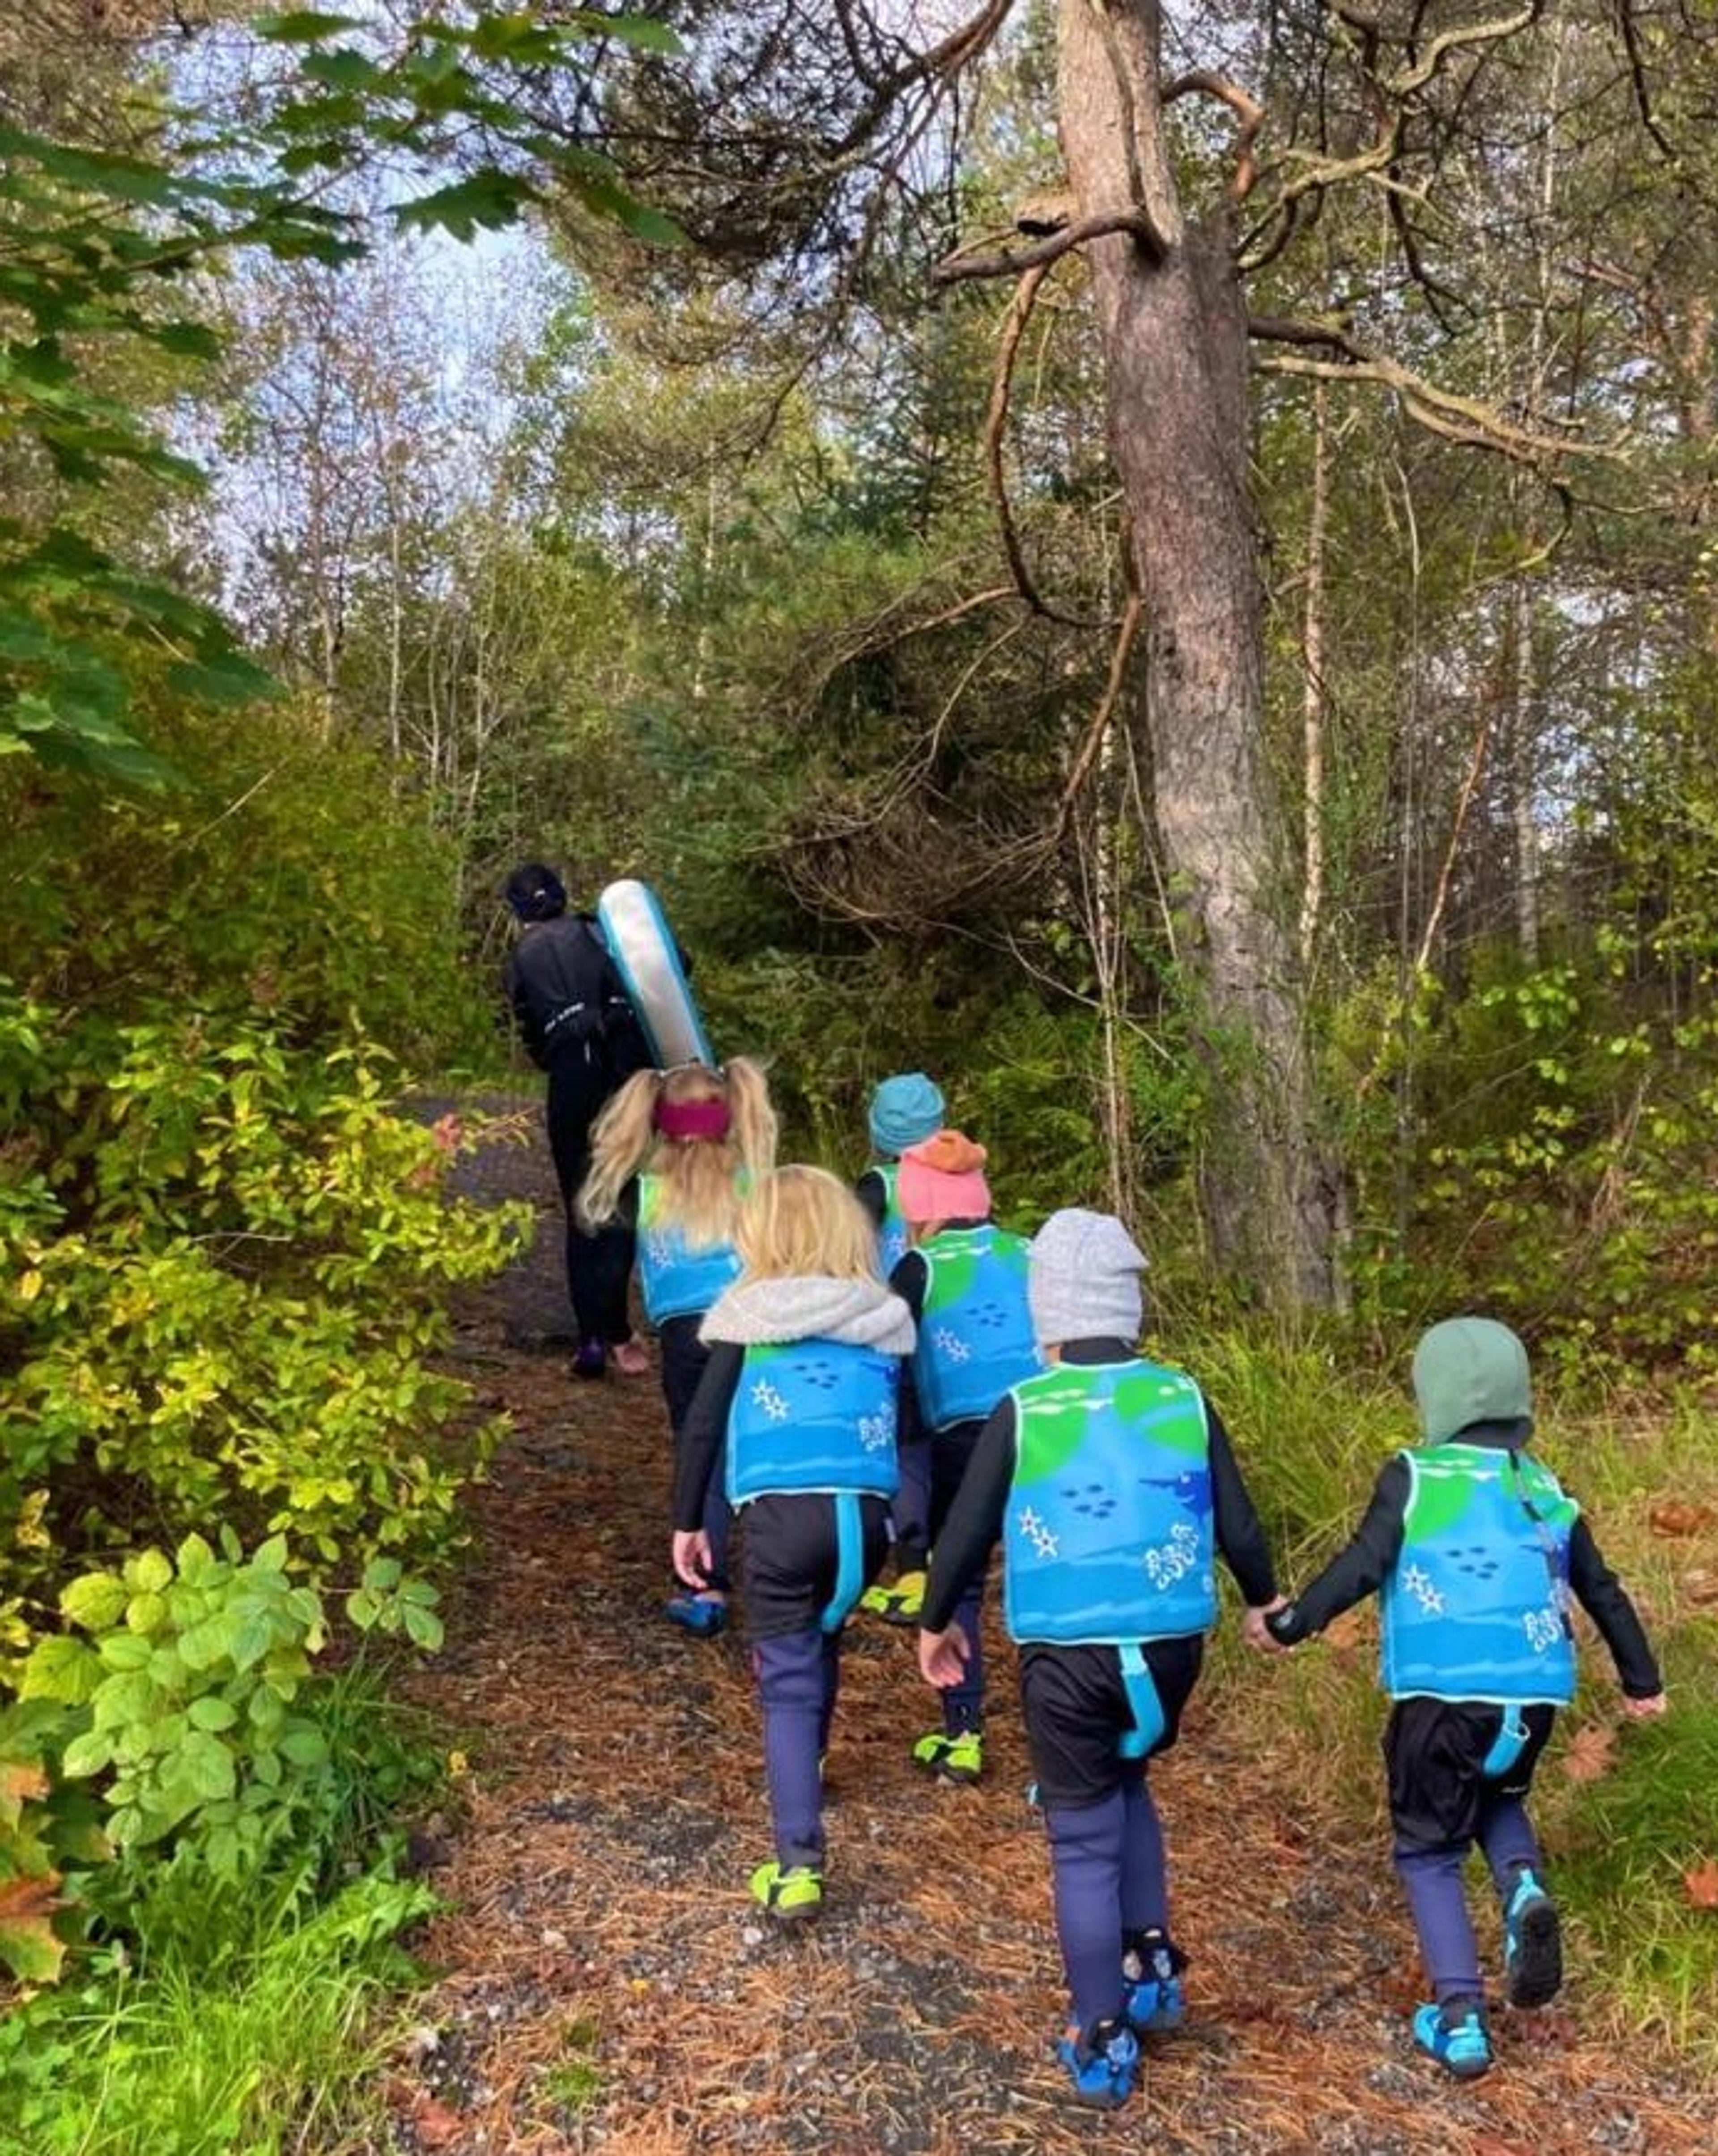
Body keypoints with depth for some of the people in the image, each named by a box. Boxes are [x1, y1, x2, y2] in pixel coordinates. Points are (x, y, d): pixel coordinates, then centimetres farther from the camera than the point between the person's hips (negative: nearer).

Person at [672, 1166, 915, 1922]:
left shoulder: (750, 1317, 4)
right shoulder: (883, 1319, 11)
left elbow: (703, 1424, 3)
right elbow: (904, 1424, 15)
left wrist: (687, 1521, 12)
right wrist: (910, 1538, 24)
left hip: (781, 1512, -4)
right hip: (865, 1511, 4)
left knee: (788, 1683, 1)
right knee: (821, 1643, 29)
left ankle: (798, 1867, -7)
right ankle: (806, 1765, 52)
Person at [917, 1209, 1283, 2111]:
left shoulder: (1023, 1411, -9)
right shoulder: (1184, 1399, -2)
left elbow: (966, 1533, -2)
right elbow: (1238, 1527, 4)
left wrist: (936, 1623, 16)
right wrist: (1263, 1602, 25)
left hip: (1067, 1658, -3)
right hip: (1169, 1649, 3)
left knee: (1084, 1840, 10)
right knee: (1126, 1783, 30)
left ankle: (1103, 2042, 18)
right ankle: (1152, 1963, 29)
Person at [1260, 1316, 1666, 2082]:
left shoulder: (1413, 1478, -4)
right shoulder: (1548, 1493, 10)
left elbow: (1362, 1566, -12)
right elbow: (1603, 1592, 17)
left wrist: (1292, 1623, 0)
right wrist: (1640, 1681, 30)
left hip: (1441, 1700, -4)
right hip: (1531, 1702, 4)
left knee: (1429, 1852, 14)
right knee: (1498, 1802, 32)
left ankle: (1460, 2018, 8)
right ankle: (1525, 1890, 3)